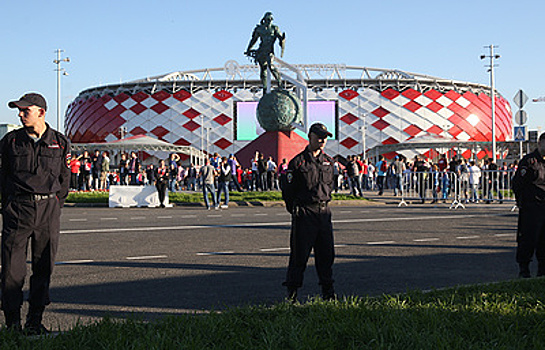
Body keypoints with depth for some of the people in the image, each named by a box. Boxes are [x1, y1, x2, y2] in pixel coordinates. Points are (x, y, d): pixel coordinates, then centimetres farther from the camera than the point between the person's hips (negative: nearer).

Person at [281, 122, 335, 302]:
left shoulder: (328, 161, 11)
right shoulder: (298, 162, -5)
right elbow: (287, 190, -1)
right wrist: (295, 211, 4)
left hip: (324, 212, 5)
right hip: (304, 213, -5)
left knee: (326, 253, 7)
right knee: (299, 253, -2)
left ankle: (328, 291, 17)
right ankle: (292, 291, 6)